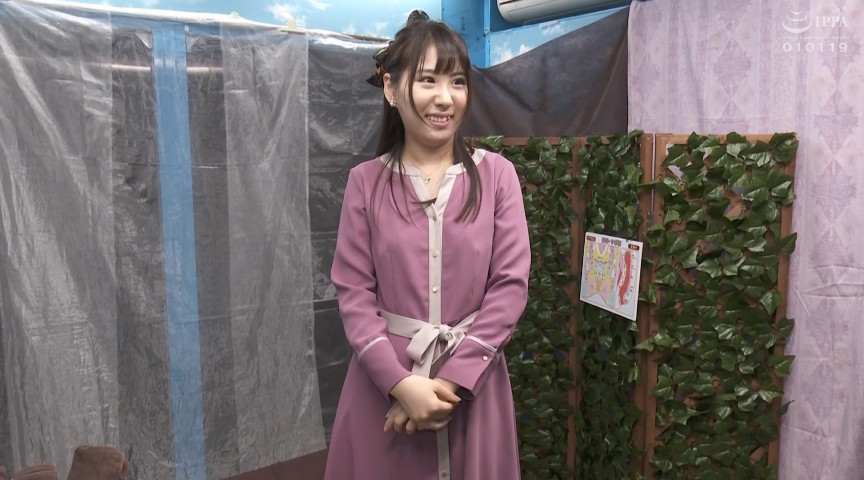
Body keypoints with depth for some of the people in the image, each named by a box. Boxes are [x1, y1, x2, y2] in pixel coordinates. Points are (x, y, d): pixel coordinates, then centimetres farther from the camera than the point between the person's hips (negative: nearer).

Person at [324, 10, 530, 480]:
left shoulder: (496, 174, -2)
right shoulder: (366, 181, -1)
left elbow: (511, 284, -6)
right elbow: (354, 294, -5)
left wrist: (453, 378, -13)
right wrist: (401, 382, -16)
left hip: (473, 378, 0)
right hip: (383, 380, 0)